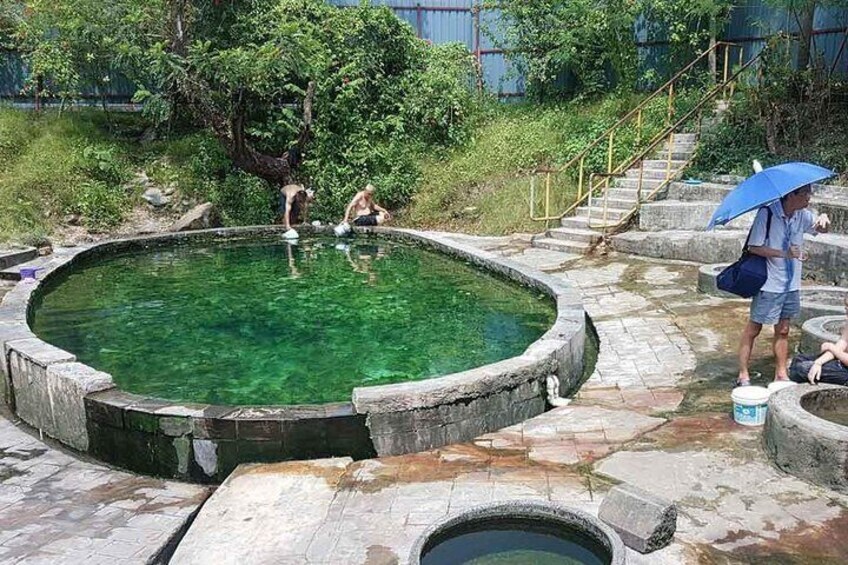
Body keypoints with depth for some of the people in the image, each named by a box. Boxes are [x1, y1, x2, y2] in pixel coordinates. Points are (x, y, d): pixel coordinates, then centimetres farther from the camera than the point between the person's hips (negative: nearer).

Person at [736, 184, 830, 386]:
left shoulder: (802, 215, 2)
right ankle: (743, 375, 11)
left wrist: (824, 219, -12)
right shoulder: (767, 213, -17)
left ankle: (781, 375, 24)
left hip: (791, 284, 6)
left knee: (783, 330, 14)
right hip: (768, 284, -6)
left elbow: (821, 229, 11)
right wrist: (784, 254, -26)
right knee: (753, 329, 4)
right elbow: (753, 247, -17)